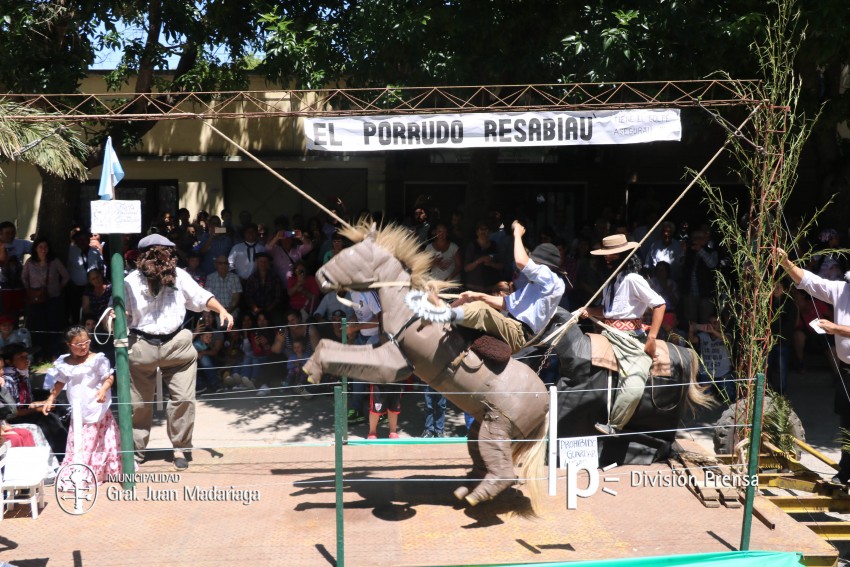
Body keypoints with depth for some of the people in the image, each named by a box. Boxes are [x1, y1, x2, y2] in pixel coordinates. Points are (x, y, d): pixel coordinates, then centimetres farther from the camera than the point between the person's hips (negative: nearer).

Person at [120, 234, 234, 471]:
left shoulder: (178, 276, -3)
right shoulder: (131, 282, -8)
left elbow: (200, 296, 3)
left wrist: (222, 311, -11)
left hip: (176, 343, 1)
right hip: (142, 346, -1)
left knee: (184, 398, -3)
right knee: (140, 404, 9)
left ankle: (180, 448, 16)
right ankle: (136, 452, 25)